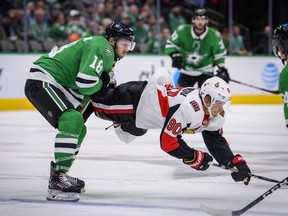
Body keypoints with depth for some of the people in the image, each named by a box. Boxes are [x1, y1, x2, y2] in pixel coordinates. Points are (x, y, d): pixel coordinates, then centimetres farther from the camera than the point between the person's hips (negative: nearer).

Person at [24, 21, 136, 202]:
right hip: (41, 82, -11)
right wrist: (101, 84, -6)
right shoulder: (101, 47, -14)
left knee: (79, 128, 18)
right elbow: (85, 82, -25)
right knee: (72, 120, -27)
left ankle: (58, 176, 25)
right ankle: (58, 179, -30)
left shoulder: (106, 52, 20)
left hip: (54, 85, 11)